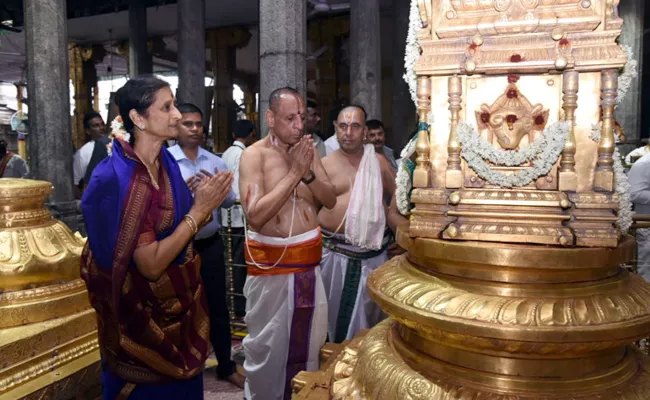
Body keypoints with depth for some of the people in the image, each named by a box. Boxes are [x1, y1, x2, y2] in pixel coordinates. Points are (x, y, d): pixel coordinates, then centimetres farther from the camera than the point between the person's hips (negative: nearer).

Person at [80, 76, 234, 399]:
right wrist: (199, 210, -24)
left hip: (179, 301, 7)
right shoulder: (115, 178, -25)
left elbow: (179, 231, 3)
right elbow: (151, 264, -27)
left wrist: (204, 205, -14)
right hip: (143, 313, -7)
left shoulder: (167, 163, -2)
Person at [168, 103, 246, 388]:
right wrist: (182, 190, -29)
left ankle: (226, 367, 29)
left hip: (210, 244, 3)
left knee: (217, 305, 13)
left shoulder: (216, 162, 4)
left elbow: (229, 201, 0)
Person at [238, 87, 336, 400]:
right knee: (267, 342, 9)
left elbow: (330, 200, 2)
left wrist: (308, 173, -15)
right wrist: (294, 173, -23)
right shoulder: (253, 155, -12)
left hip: (309, 257, 5)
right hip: (270, 260, -5)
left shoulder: (308, 150, 4)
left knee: (310, 336, 17)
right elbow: (255, 216, -23)